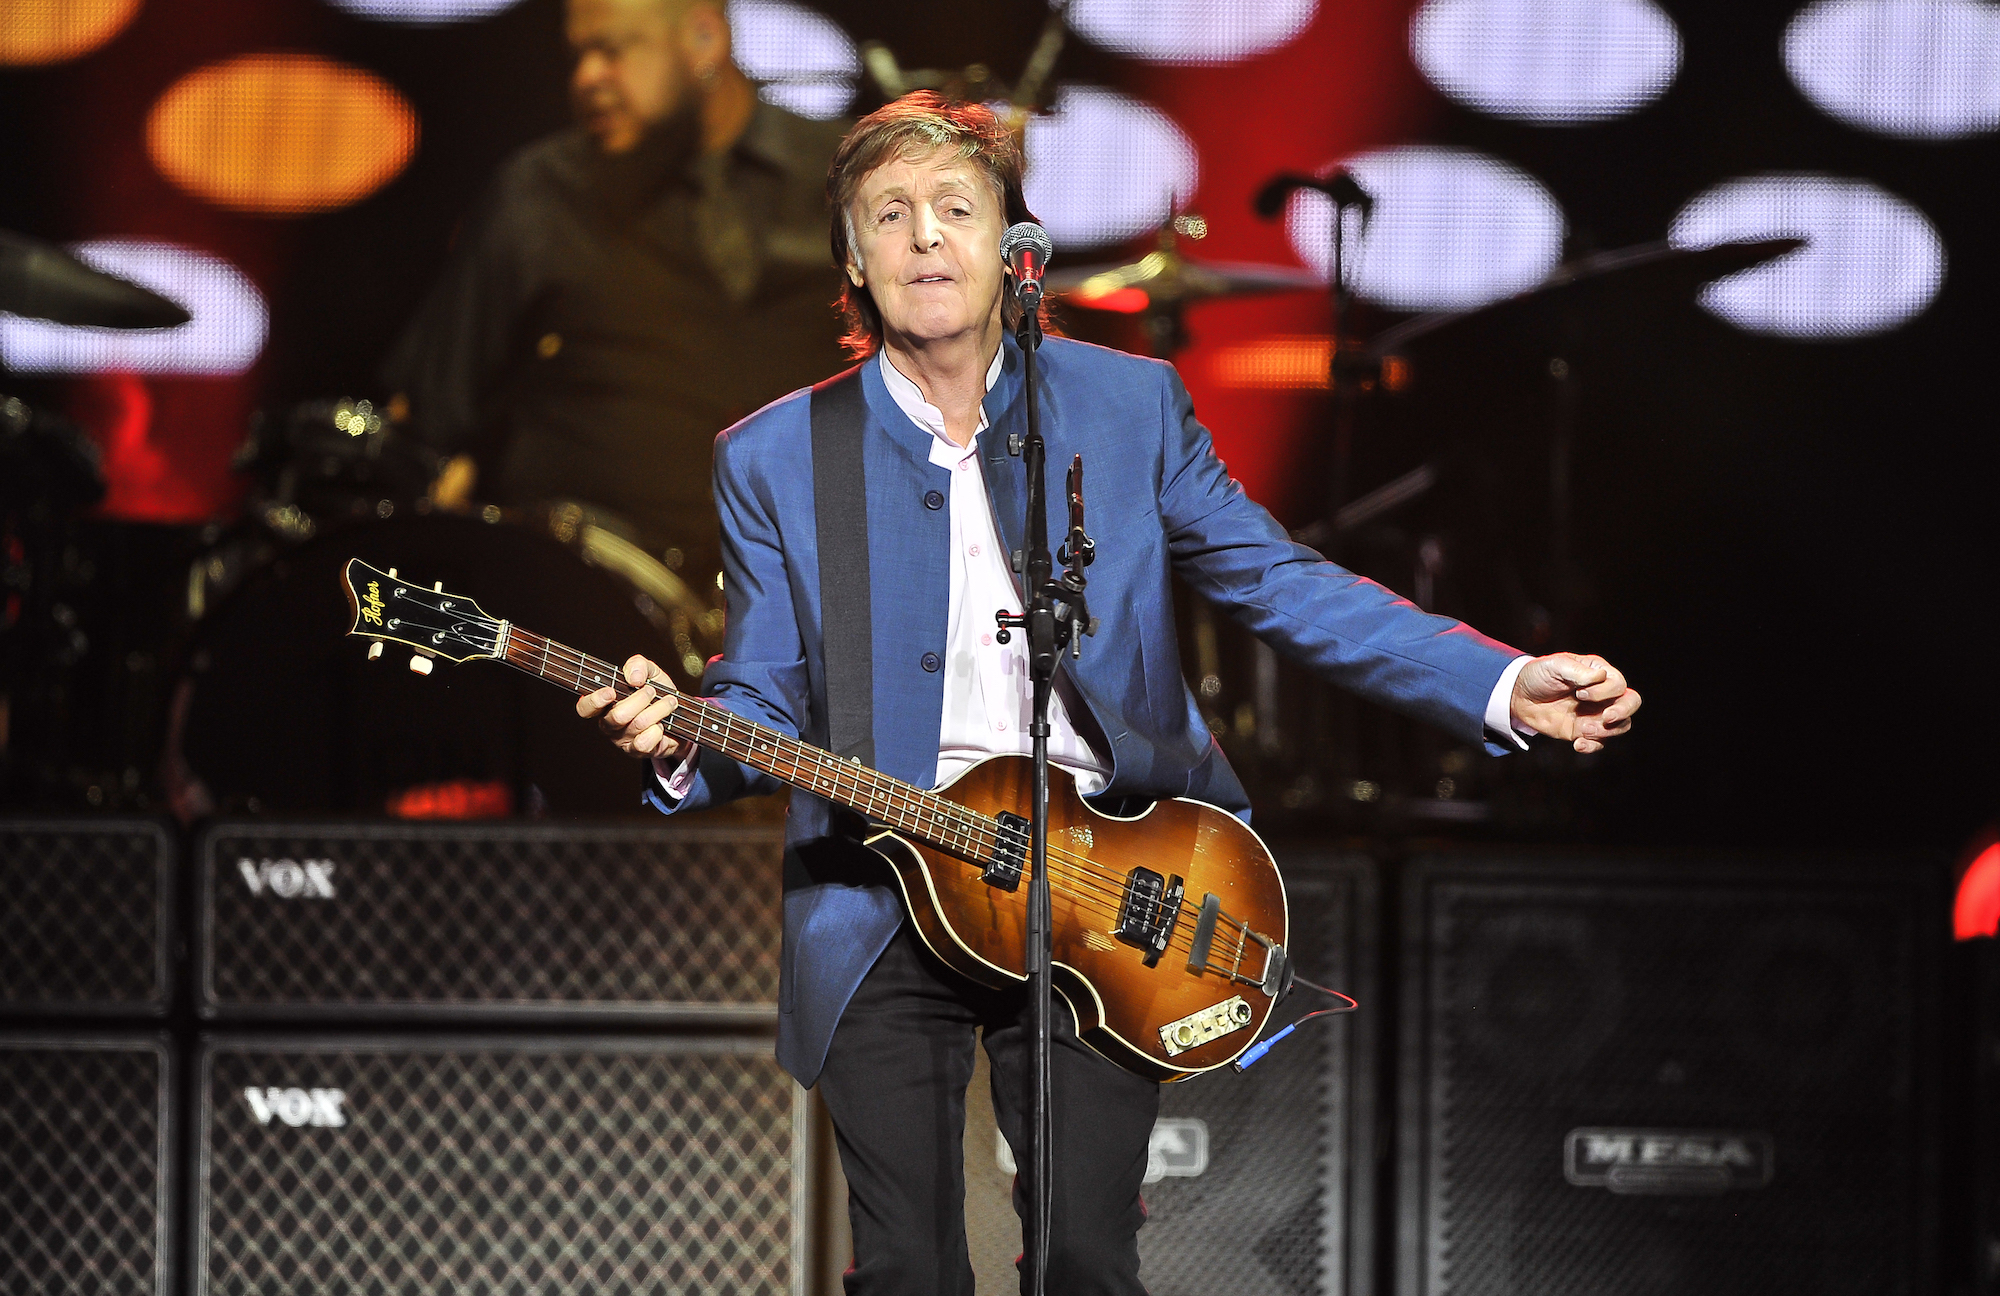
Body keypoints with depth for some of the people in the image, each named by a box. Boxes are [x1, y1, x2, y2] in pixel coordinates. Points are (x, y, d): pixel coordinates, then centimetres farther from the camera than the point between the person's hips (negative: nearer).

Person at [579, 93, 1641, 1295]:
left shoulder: (1134, 405, 4)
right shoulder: (775, 458, 3)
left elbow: (1286, 586, 4)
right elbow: (767, 696, 4)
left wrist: (1508, 687, -8)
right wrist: (686, 745, -21)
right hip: (887, 914, 0)